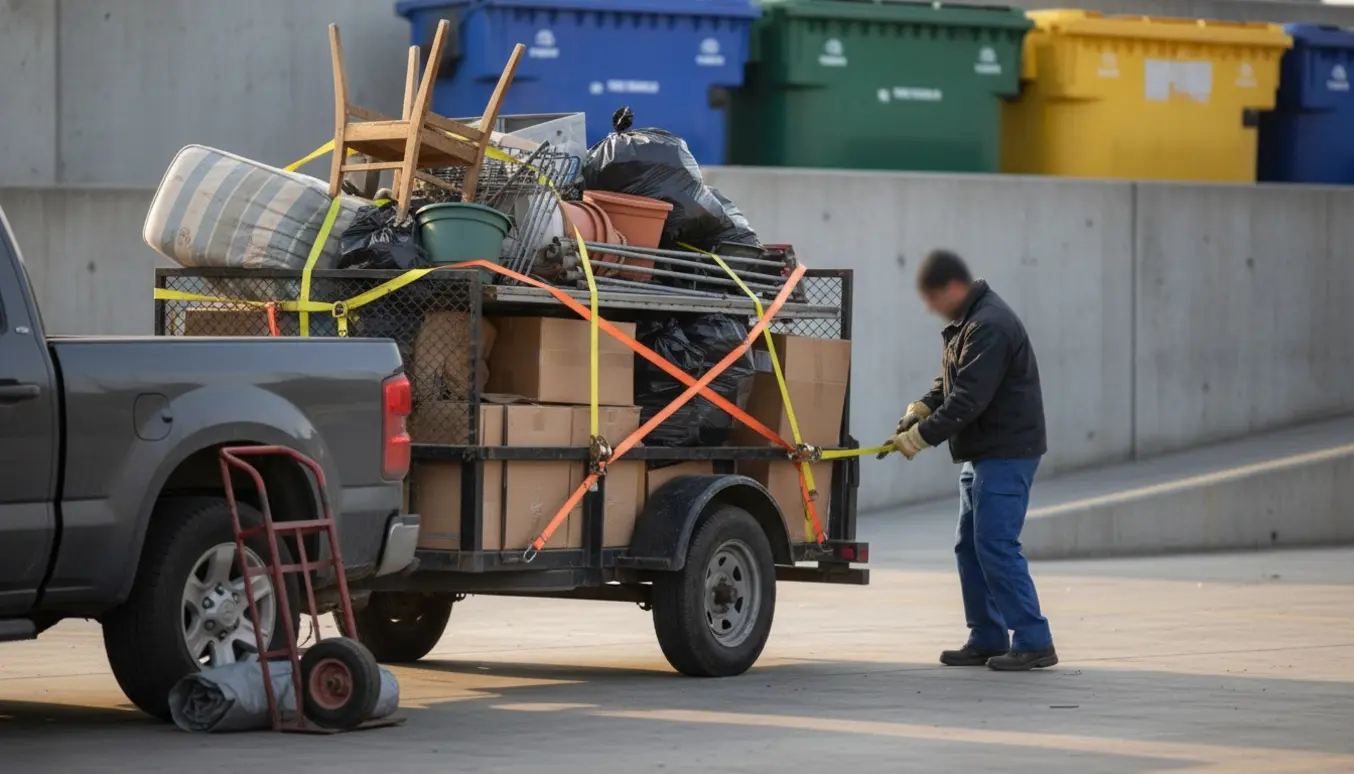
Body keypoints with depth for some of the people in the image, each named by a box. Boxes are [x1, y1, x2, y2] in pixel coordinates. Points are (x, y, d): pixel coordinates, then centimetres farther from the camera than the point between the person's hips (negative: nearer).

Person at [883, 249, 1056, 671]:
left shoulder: (989, 327, -20)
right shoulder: (967, 323, 14)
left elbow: (969, 399, -24)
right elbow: (951, 382, 22)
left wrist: (922, 435, -20)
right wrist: (922, 407, 4)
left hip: (1007, 451, -11)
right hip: (981, 453, 11)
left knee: (996, 545, -12)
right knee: (970, 546, 12)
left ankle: (1034, 642, -9)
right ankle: (988, 639, 17)